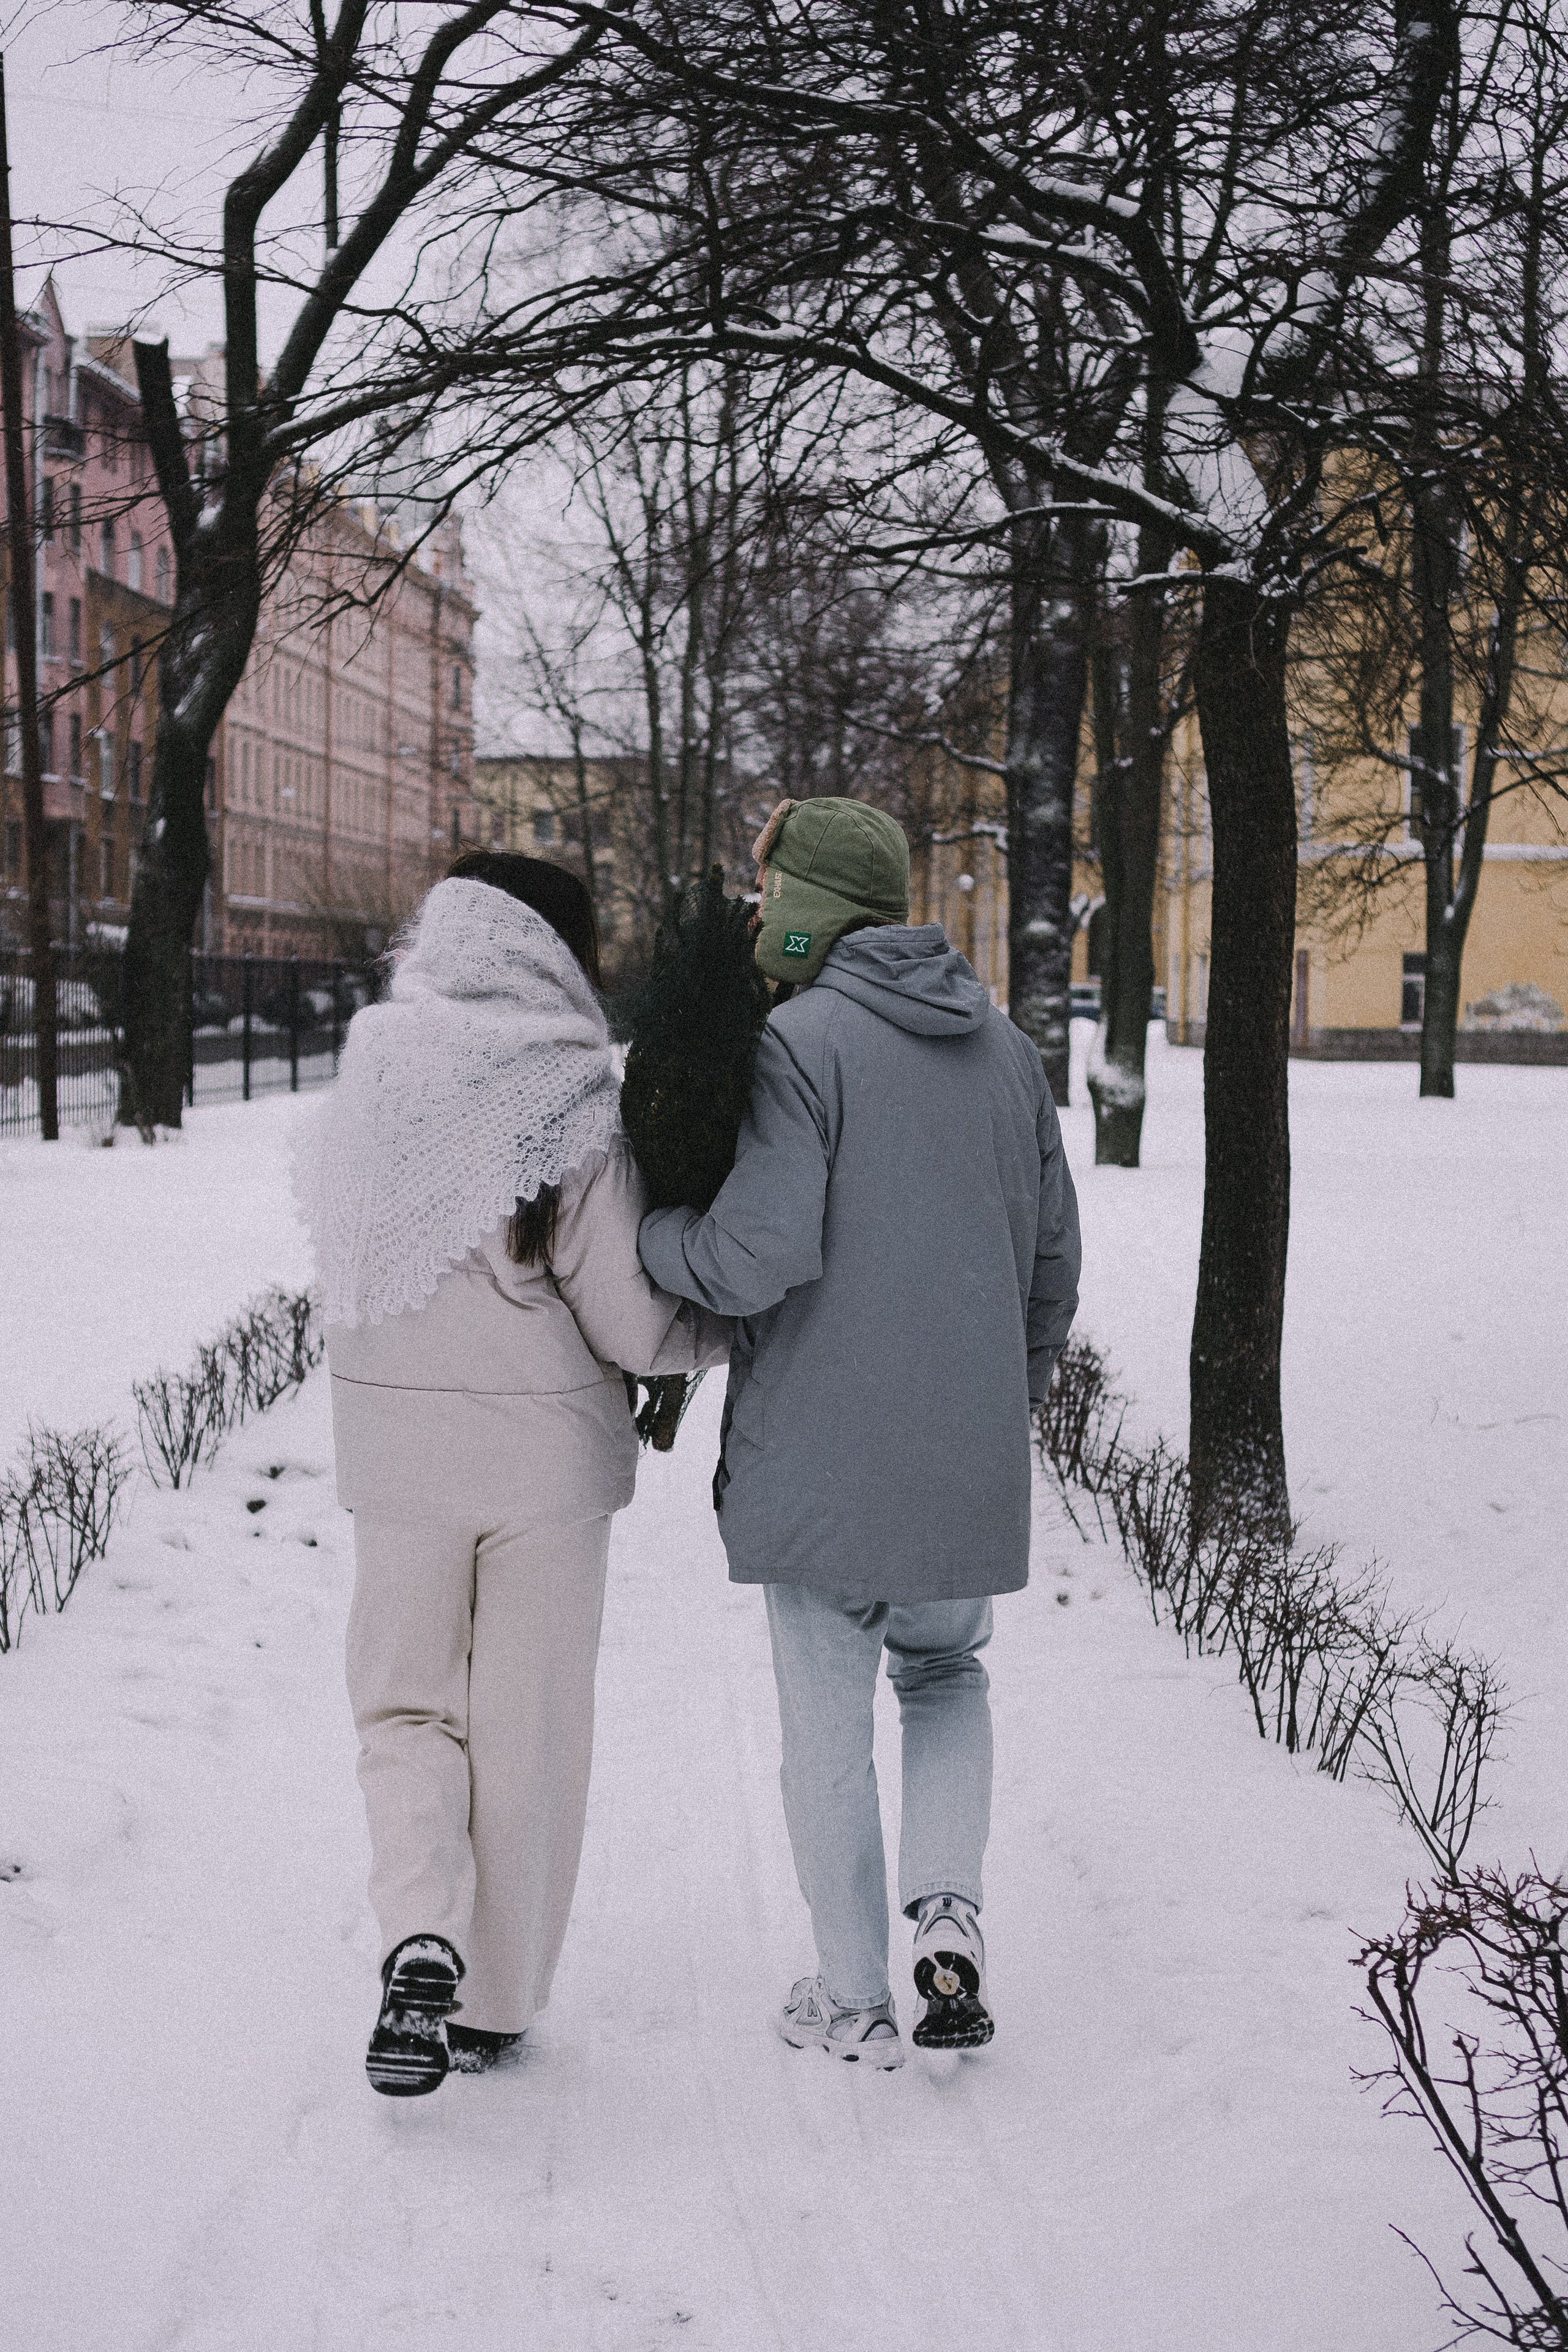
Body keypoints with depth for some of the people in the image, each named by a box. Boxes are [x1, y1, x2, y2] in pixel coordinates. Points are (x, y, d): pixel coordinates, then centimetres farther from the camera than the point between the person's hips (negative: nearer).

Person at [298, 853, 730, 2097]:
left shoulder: (373, 1076, -1)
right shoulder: (573, 1106, -13)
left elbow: (357, 1261, 5)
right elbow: (632, 1326, -12)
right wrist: (733, 1326, 7)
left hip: (396, 1445, 3)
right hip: (546, 1452, -2)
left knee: (405, 1702, 16)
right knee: (527, 1726, 12)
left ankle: (420, 1935, -6)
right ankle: (495, 2001, 22)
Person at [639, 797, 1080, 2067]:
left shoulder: (798, 1043, -12)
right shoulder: (1007, 1049, 8)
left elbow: (760, 1253, -23)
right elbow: (1052, 1264, 13)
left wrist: (638, 1224, -5)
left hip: (819, 1459, -5)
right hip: (970, 1469, 5)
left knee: (829, 1725, 9)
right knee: (946, 1681, 26)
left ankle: (855, 2000, 21)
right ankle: (949, 1909, 7)